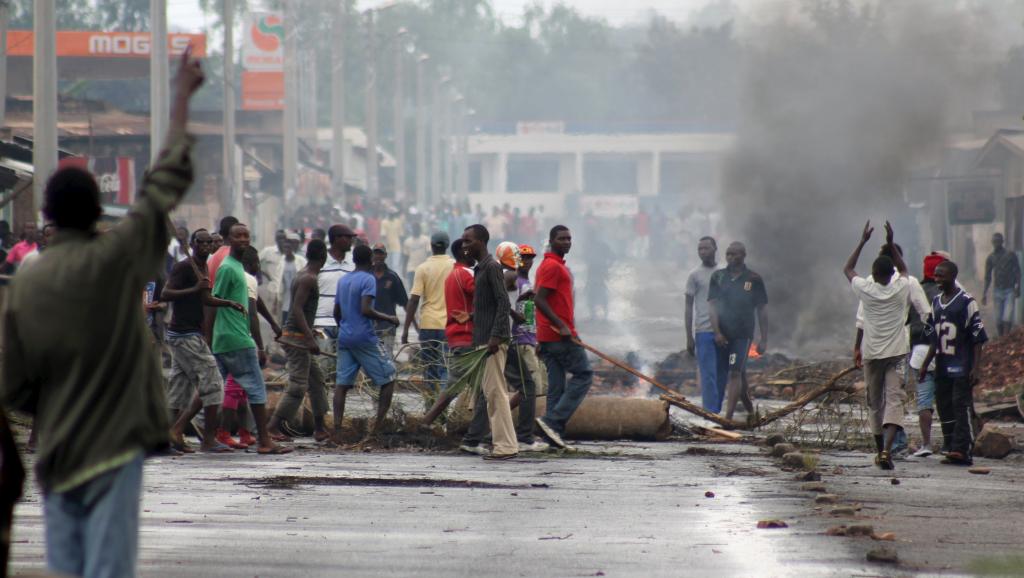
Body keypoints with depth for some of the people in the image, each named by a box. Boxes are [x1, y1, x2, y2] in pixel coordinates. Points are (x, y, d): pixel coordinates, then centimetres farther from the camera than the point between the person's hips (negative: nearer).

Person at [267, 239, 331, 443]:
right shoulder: (309, 279, -16)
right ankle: (273, 426, -8)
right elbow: (297, 309, -24)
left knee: (317, 382, 13)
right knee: (298, 386, -9)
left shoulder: (303, 276, 14)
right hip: (298, 336, -10)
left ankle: (319, 428, 15)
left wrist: (310, 332, 34)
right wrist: (309, 338, -28)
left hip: (297, 335, 10)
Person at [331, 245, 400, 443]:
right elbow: (365, 310, -19)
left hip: (344, 338, 7)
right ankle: (378, 426, -5)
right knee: (388, 378, 4)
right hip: (364, 338, -7)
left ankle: (337, 430, -7)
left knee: (342, 383, 4)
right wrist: (389, 319, -8)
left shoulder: (343, 281, 13)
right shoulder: (368, 280, -9)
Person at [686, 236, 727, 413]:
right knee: (708, 375, -10)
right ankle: (711, 413, -13)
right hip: (704, 332, -4)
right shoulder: (695, 275, 2)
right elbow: (689, 307, 3)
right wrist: (689, 337, -2)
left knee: (722, 375, 4)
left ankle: (717, 411, 11)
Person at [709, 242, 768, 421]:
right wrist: (717, 332, -11)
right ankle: (750, 410, 31)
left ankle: (728, 417, -19)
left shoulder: (754, 280, 0)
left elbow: (761, 311, 4)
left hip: (743, 334, -3)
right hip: (722, 335, 3)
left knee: (735, 373, -13)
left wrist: (764, 339, 1)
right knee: (740, 374, 14)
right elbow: (712, 306, 1)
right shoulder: (718, 277, 6)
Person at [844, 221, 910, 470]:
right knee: (894, 400, -8)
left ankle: (879, 449, 23)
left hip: (872, 353, 1)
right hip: (896, 353, -1)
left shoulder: (866, 289, -4)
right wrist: (891, 244, 17)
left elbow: (848, 269, 14)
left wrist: (863, 241, 14)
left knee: (875, 403, 14)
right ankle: (887, 449, -26)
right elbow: (903, 269, 21)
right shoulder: (901, 289, -3)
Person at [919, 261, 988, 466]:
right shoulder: (936, 302, 14)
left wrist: (976, 367, -13)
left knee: (962, 407, -11)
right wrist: (925, 365, 19)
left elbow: (978, 338, -7)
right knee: (945, 409, 6)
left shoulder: (966, 302, -6)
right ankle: (953, 449, 11)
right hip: (942, 367, 7)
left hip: (962, 366, -7)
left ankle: (962, 450, -16)